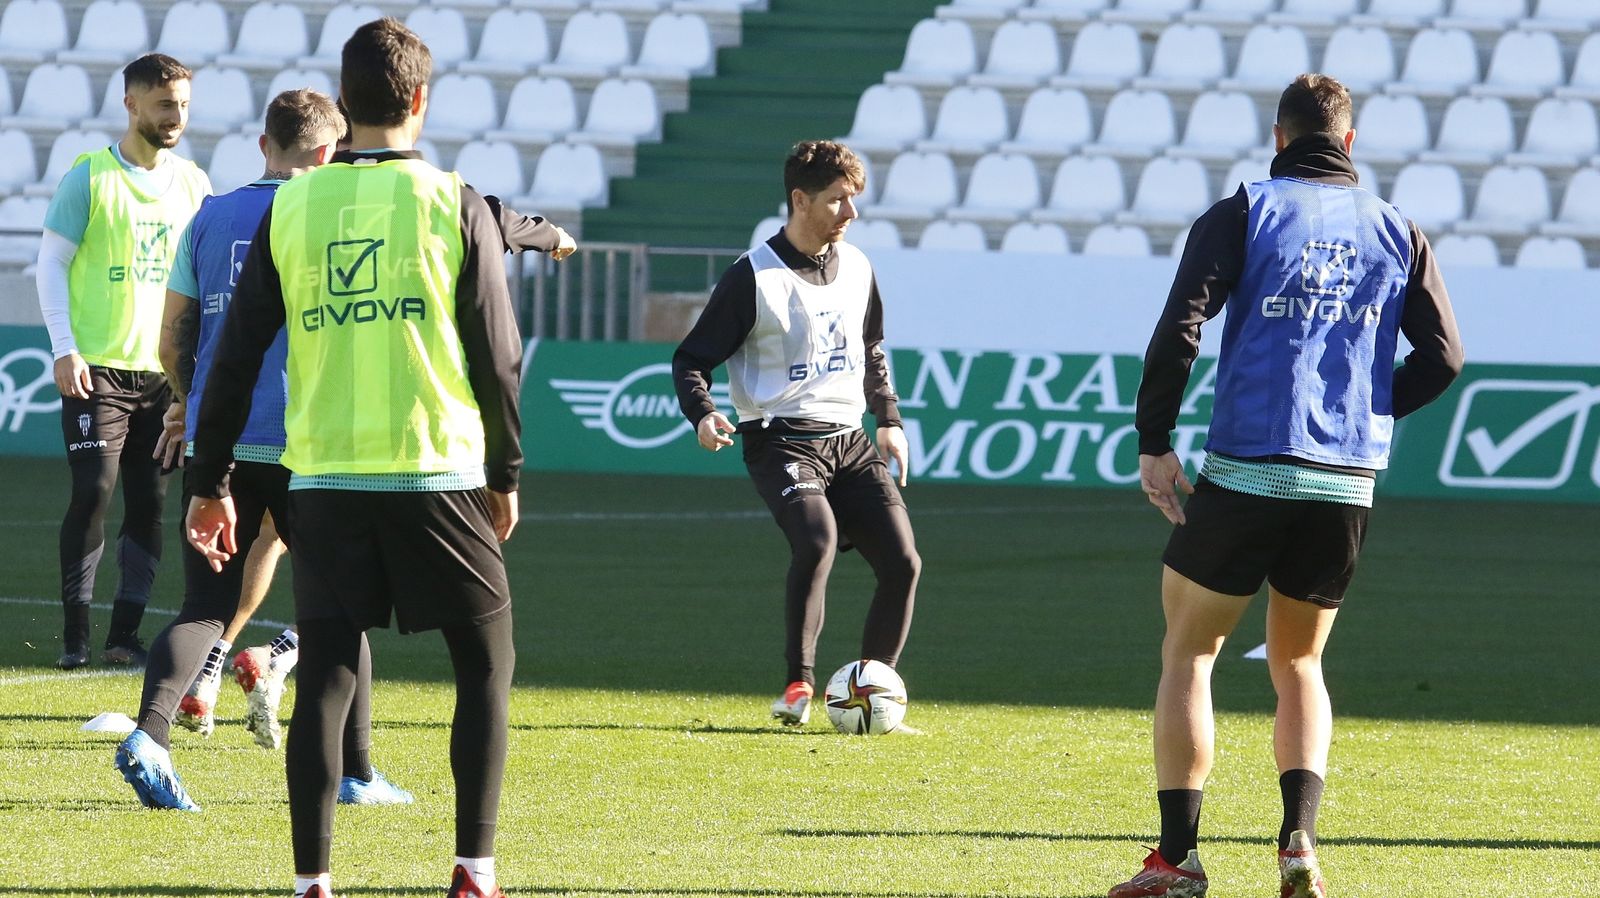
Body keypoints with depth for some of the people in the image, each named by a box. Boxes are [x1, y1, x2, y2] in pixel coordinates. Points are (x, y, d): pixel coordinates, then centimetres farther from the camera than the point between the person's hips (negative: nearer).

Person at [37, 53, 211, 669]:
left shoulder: (192, 184, 10)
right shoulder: (89, 177, -3)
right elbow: (51, 262, -3)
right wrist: (64, 349, -12)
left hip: (164, 370, 4)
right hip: (97, 368, -4)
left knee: (148, 503, 2)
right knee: (94, 493, -9)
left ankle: (125, 632, 9)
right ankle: (75, 632, -1)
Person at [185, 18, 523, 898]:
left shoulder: (291, 207, 4)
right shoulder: (453, 204, -2)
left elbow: (236, 355, 4)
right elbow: (497, 355, 0)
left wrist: (208, 483, 11)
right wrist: (505, 474, 11)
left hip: (323, 478, 2)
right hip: (438, 470, -2)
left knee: (325, 678, 5)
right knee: (485, 667, 11)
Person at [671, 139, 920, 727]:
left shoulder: (856, 269, 12)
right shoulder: (754, 277, -7)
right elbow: (692, 359, -3)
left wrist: (888, 419, 20)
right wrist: (703, 415, -21)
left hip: (849, 439, 6)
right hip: (782, 438, -6)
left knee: (902, 562, -6)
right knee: (818, 538, -31)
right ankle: (799, 684, -21)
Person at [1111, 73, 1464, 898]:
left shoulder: (1244, 214, -1)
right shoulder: (1396, 232, 8)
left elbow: (1180, 330, -11)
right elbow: (1441, 357, 4)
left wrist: (1153, 443, -3)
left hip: (1245, 473, -3)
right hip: (1346, 488, 3)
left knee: (1188, 653, 10)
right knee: (1298, 665, 19)